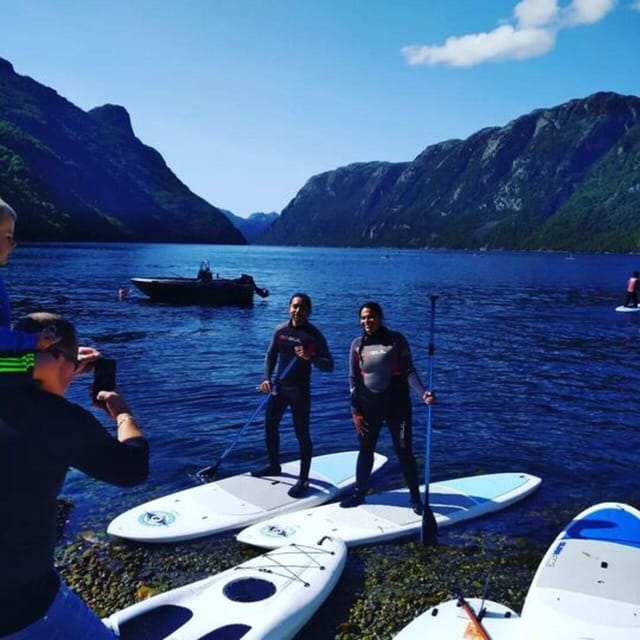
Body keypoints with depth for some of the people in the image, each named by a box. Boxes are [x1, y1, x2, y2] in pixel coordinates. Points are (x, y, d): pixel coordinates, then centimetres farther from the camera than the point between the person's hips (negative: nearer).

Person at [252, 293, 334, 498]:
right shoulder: (280, 330, 1)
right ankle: (274, 465, 38)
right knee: (270, 427, 16)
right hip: (279, 386, 5)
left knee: (302, 434, -1)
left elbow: (329, 365, -15)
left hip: (300, 390, -5)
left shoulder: (314, 335, -12)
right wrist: (266, 378, -6)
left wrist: (310, 357, -33)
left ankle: (303, 480, 11)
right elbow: (271, 356, 9)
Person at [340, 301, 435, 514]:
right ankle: (359, 493, 29)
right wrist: (355, 410, 0)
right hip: (368, 405, 3)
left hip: (397, 404, -2)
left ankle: (416, 497, 16)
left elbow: (409, 371, -7)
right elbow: (354, 379, 3)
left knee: (404, 451, 1)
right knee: (365, 451, 12)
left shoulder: (396, 340, -6)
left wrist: (423, 392, -23)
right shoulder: (357, 344, 1)